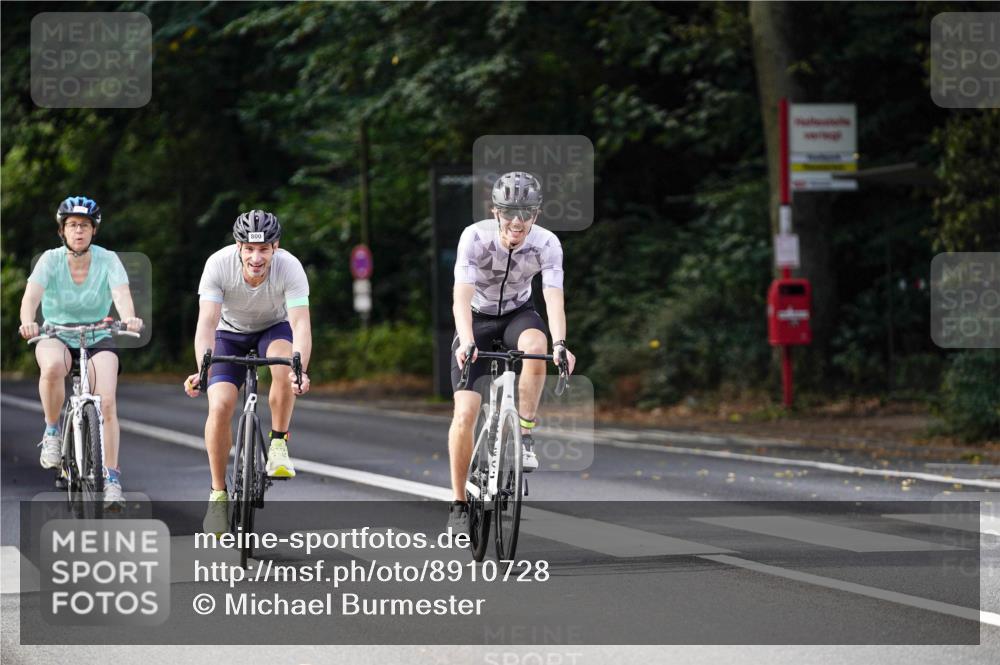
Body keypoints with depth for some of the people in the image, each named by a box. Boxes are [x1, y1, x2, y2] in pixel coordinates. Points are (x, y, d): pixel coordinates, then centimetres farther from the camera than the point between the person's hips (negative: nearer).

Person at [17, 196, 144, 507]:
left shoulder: (108, 260, -11)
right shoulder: (51, 260, -11)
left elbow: (122, 294, -27)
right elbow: (32, 294, -26)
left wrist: (129, 318, -50)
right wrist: (27, 321, -48)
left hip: (97, 340, 0)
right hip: (56, 336, 0)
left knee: (107, 402, -22)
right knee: (53, 365, -37)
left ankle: (112, 478, -11)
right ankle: (52, 432, -13)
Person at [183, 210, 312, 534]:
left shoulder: (290, 268, -31)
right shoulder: (219, 264, -30)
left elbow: (301, 324, -38)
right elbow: (207, 322, -35)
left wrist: (300, 370, -56)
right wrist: (201, 370, -51)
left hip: (274, 328, 0)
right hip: (230, 333, 0)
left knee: (284, 365, -35)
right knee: (220, 406, -19)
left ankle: (278, 445, -15)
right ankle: (218, 493, -3)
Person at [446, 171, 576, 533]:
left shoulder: (547, 243, -22)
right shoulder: (475, 237, -27)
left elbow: (554, 297, -31)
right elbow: (462, 295, -36)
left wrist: (560, 344, -49)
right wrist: (467, 343, -52)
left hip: (517, 313, 1)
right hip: (477, 318, -1)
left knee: (535, 344, -37)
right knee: (465, 412, -15)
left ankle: (525, 435, -19)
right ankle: (459, 504, 0)